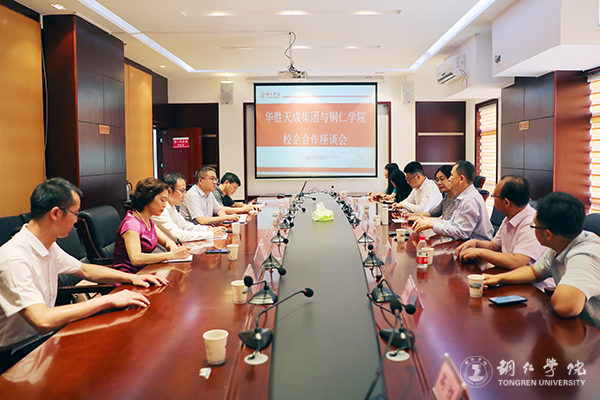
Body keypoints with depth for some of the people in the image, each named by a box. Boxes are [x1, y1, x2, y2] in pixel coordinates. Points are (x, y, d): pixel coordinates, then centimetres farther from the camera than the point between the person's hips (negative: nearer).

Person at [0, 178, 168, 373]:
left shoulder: (48, 247, 4)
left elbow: (85, 270, 20)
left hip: (45, 335, 9)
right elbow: (43, 321, -36)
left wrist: (132, 277, 7)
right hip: (17, 355, -9)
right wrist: (108, 300, -31)